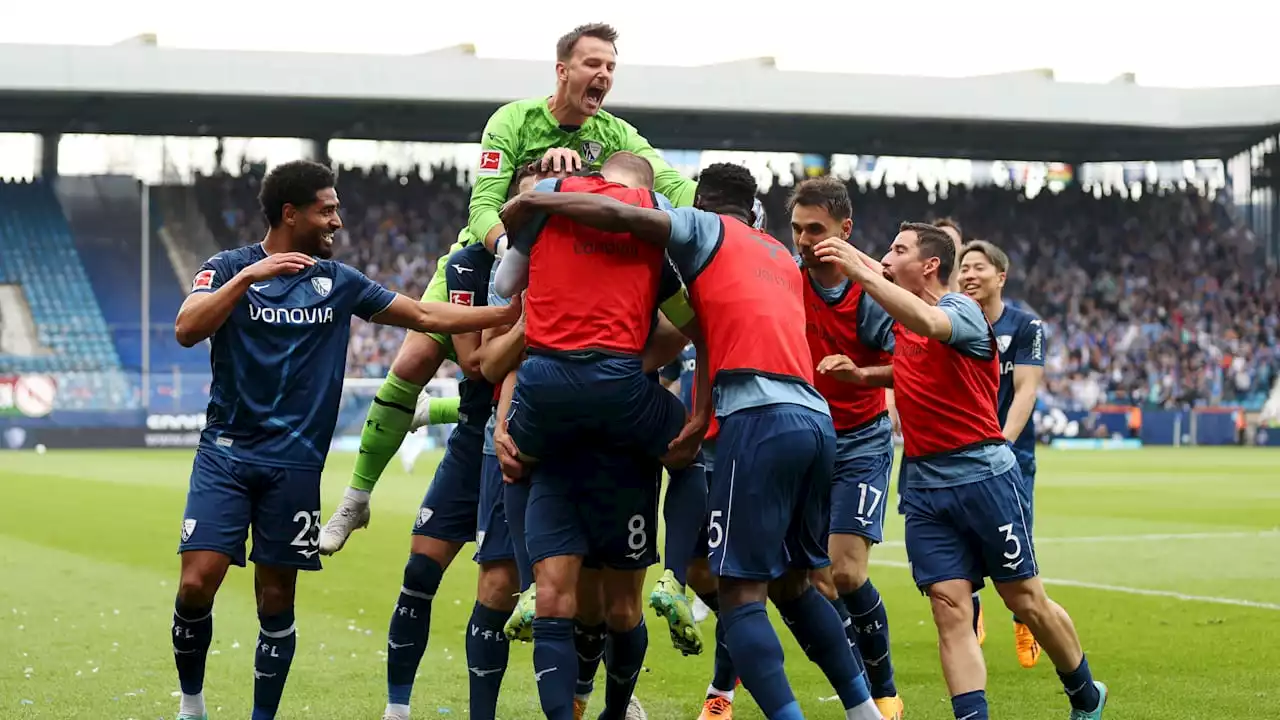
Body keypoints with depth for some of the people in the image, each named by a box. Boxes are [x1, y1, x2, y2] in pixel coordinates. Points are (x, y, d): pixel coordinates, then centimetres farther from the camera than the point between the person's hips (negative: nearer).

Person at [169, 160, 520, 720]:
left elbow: (424, 316, 14)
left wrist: (509, 313, 8)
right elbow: (187, 330, -16)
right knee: (197, 584, -13)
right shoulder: (228, 268, 0)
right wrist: (248, 276, -23)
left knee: (277, 602, 2)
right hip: (226, 453, -3)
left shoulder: (338, 281, 10)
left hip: (294, 464, 3)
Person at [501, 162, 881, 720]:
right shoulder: (783, 258, 29)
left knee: (741, 593, -6)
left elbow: (619, 216, -5)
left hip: (762, 418, -7)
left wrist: (532, 202, 3)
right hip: (817, 419, 7)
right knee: (792, 584, 21)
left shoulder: (706, 229, 8)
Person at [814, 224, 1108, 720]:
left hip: (983, 474, -6)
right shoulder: (901, 313, 12)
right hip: (923, 484, 6)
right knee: (949, 607, -8)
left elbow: (928, 322, -33)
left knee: (1026, 600, 3)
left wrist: (861, 273, -39)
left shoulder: (963, 309, -8)